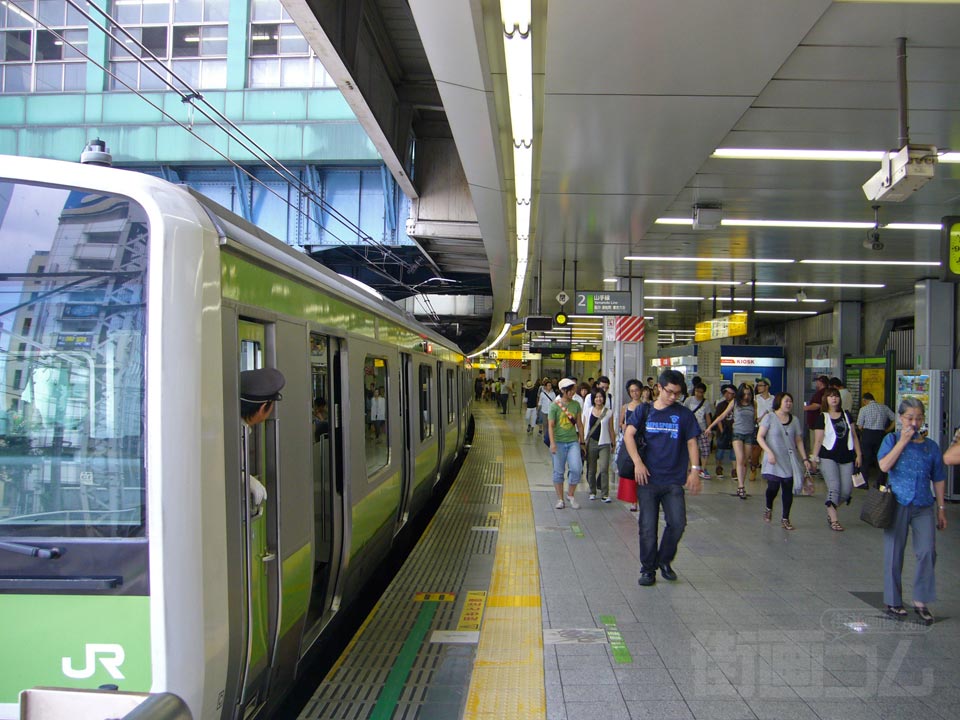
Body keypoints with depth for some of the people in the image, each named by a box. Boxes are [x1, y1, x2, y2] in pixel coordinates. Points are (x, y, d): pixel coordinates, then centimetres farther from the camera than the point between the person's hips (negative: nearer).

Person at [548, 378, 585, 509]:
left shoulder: (576, 404, 5)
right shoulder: (555, 405, -6)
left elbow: (579, 424, 12)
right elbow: (550, 425, -7)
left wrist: (582, 441, 13)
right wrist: (552, 443, -14)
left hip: (573, 441, 3)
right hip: (559, 442, -2)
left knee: (576, 468, -9)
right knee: (558, 471, 5)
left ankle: (570, 495, 12)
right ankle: (560, 499, 18)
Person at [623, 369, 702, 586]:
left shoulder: (684, 415, 5)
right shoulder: (644, 411, 4)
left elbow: (692, 442, 6)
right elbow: (628, 435, -6)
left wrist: (695, 470, -5)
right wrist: (637, 462, -18)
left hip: (674, 481, 0)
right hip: (648, 478, 0)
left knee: (677, 523, -8)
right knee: (647, 527, 3)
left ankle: (664, 560, 17)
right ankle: (648, 568, 18)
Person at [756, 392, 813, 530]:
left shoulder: (794, 420, 11)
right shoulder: (769, 417, -2)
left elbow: (799, 441, 14)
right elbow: (759, 437, -6)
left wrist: (805, 458, 6)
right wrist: (769, 452, -17)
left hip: (789, 460, 4)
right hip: (774, 462, -4)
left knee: (788, 489, 0)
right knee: (773, 487, -11)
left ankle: (785, 518, 12)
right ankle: (768, 508, 20)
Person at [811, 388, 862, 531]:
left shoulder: (846, 415, 11)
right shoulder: (822, 417, -2)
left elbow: (853, 435, 13)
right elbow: (818, 439, -6)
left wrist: (858, 454, 8)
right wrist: (815, 456, -13)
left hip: (846, 458, 4)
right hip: (828, 457, -4)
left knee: (846, 491, 2)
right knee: (834, 488, -11)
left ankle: (830, 511, 25)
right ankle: (833, 520, -3)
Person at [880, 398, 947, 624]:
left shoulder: (930, 446, 7)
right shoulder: (892, 440, 0)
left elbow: (938, 479, 12)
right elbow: (884, 466, -16)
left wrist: (941, 509, 11)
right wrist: (903, 441, -15)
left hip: (924, 506, 2)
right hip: (897, 505, -2)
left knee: (927, 551, -9)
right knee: (894, 553, 6)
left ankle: (920, 601, 6)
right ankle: (892, 601, 19)